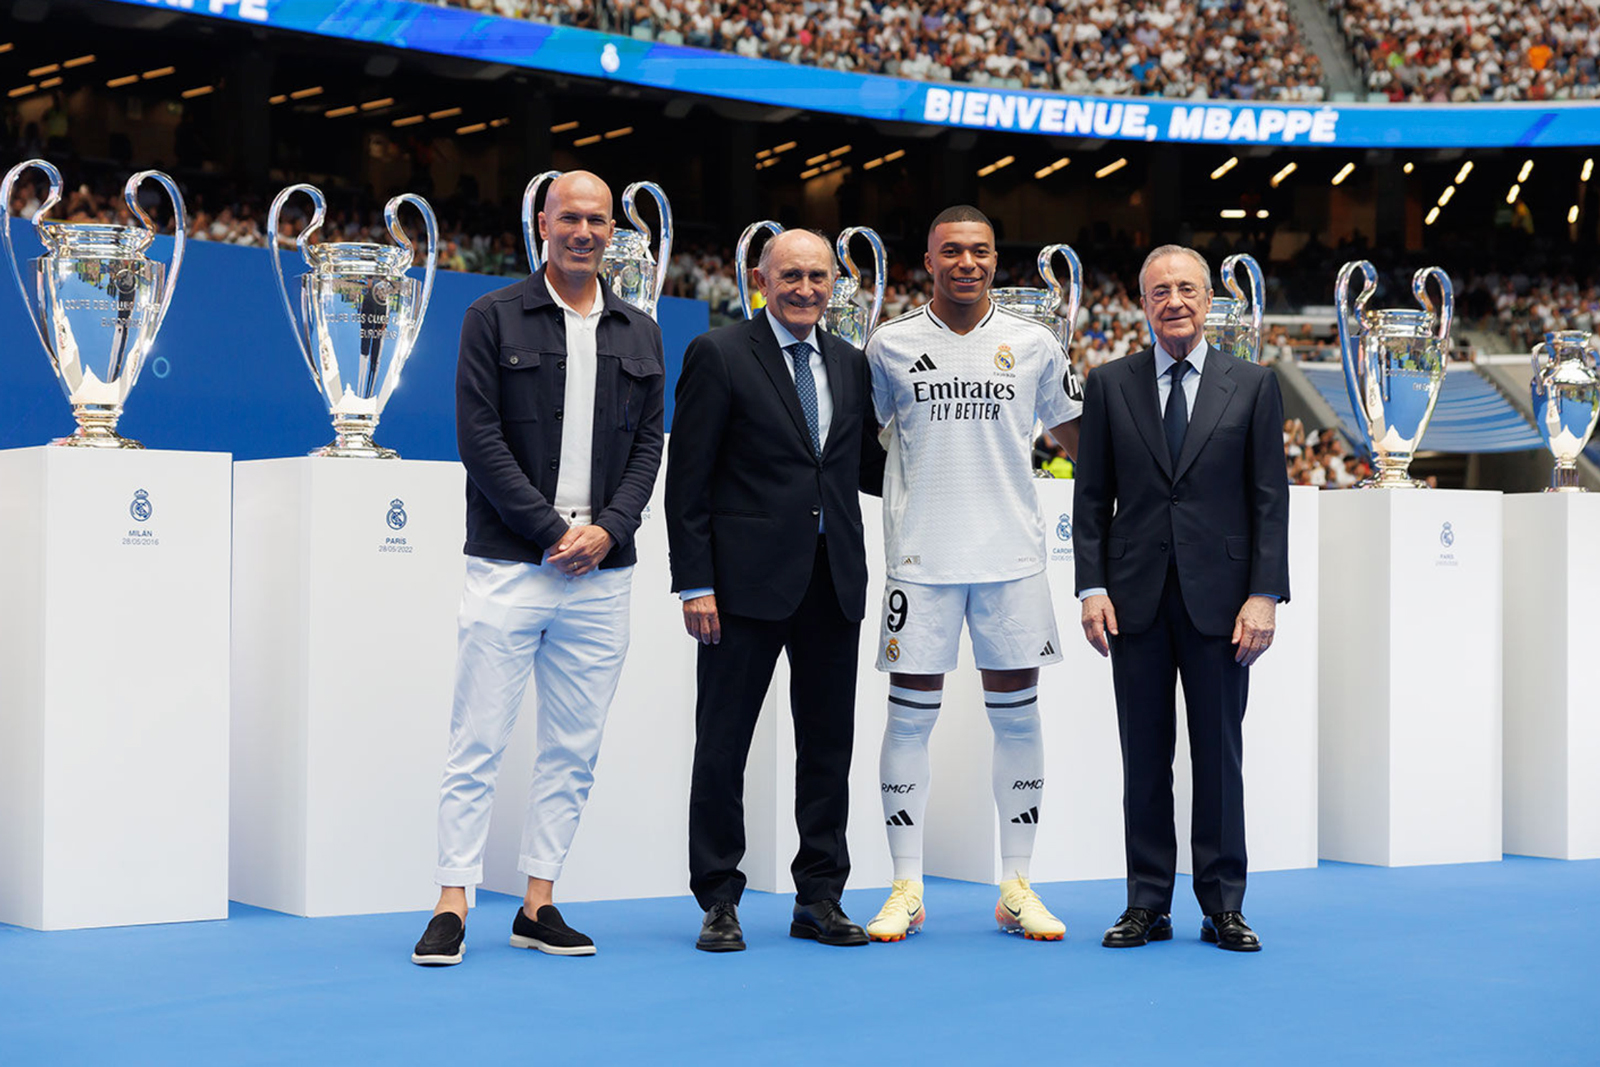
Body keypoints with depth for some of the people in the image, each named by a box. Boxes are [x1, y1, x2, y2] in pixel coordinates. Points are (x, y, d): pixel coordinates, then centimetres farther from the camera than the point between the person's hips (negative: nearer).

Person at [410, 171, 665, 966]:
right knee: (477, 742, -4)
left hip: (601, 572, 4)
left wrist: (608, 528, -7)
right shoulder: (494, 318, 1)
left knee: (574, 750, 6)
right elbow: (480, 438, -6)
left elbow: (648, 444, 9)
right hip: (509, 565, -4)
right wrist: (553, 530, -11)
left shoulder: (639, 335, 13)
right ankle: (452, 904, 2)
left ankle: (538, 906, 15)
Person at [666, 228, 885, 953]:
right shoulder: (718, 355, -3)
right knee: (722, 748, 2)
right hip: (749, 581, -5)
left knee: (829, 744, 9)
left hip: (834, 583, 5)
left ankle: (819, 899, 19)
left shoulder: (850, 364, 13)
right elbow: (687, 480, -6)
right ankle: (719, 903, 13)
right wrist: (695, 584, -11)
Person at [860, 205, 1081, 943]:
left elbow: (1074, 434, 15)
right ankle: (906, 889, 10)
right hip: (921, 557, -1)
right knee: (910, 716, 1)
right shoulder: (891, 344, 4)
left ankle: (1016, 887, 14)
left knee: (1017, 716, 5)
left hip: (1011, 556, 1)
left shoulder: (1033, 344, 6)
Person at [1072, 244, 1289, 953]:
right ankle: (1147, 905, 13)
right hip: (1137, 600, 1)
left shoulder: (1252, 386, 6)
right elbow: (1091, 496, 7)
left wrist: (1265, 595, -7)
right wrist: (1091, 587, -3)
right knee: (1144, 757, 5)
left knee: (1219, 755, 4)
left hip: (1218, 599, -1)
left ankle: (1223, 907, 13)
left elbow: (1270, 500, 2)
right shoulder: (1110, 385, 8)